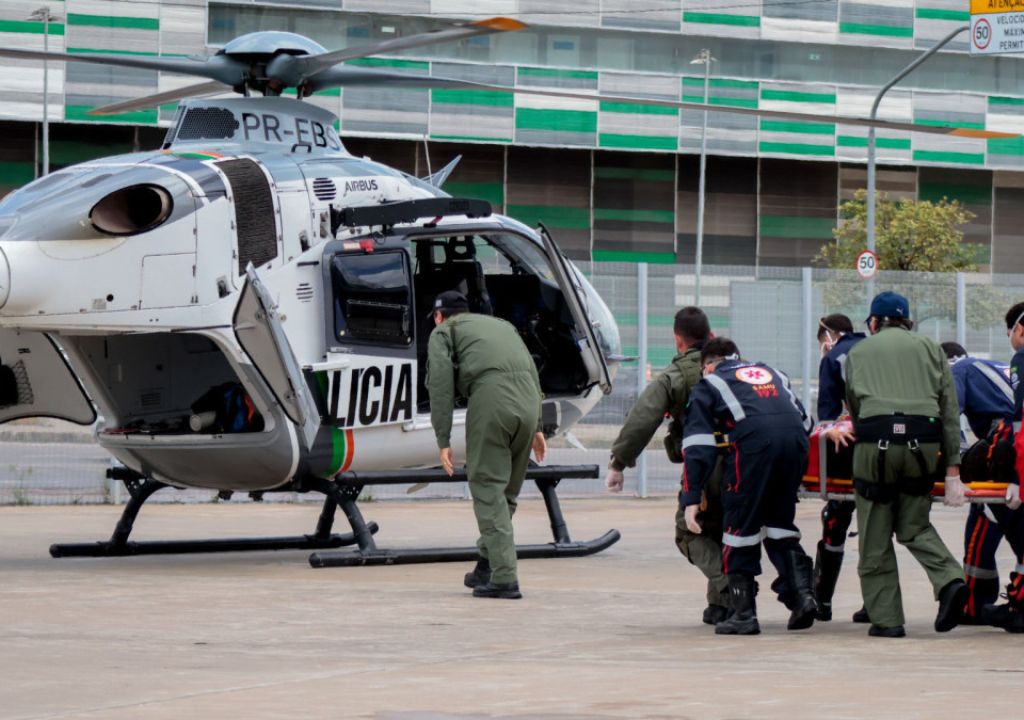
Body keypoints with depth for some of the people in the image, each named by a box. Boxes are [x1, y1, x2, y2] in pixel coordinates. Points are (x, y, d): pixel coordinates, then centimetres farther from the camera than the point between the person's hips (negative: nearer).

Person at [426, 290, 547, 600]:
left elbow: (441, 385, 4)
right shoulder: (502, 325, 34)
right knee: (507, 489, 16)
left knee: (488, 488, -2)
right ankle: (486, 567, 23)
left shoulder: (443, 332, 17)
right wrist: (536, 428, 25)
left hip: (490, 399, -5)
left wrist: (443, 441, 2)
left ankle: (504, 578, -10)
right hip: (528, 400, 6)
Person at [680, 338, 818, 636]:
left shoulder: (709, 384, 22)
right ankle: (802, 594, 5)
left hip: (754, 441, -4)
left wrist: (691, 499, 6)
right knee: (780, 521, 19)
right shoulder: (773, 373, 36)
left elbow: (698, 445, 11)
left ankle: (744, 613, 5)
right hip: (795, 438, 4)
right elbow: (803, 419, 32)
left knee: (741, 524, 6)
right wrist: (799, 472, 37)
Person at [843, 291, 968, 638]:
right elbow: (950, 410, 11)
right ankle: (949, 580, -8)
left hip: (876, 442, -2)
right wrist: (952, 469, 9)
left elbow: (852, 405, 14)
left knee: (875, 538, 6)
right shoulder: (930, 348, 18)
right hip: (924, 442, 2)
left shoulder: (859, 351, 18)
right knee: (914, 525, 17)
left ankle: (886, 618, 4)